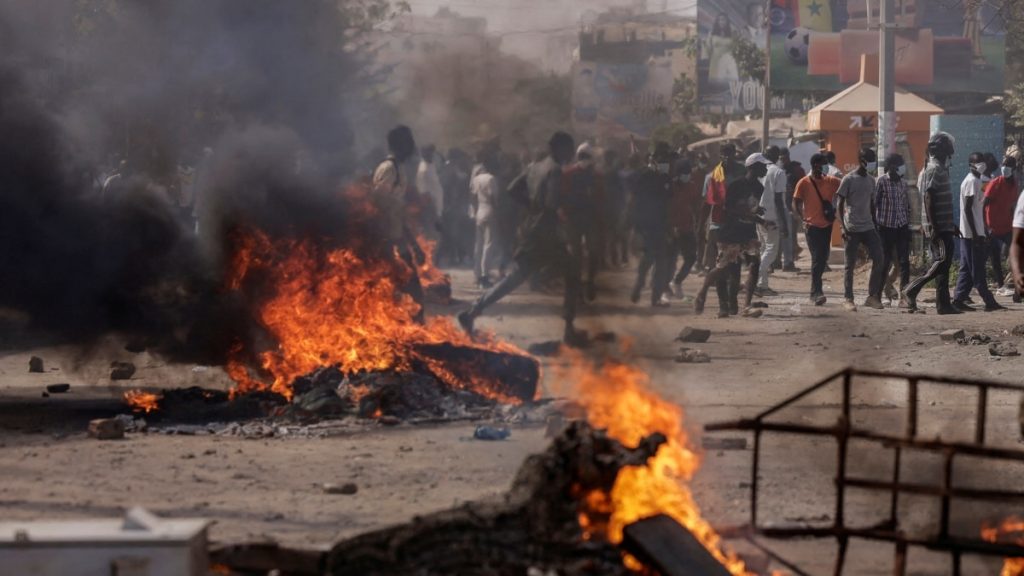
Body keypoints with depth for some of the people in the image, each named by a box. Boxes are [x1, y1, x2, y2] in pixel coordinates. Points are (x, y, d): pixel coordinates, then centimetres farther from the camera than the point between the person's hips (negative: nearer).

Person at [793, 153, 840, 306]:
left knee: (823, 259, 10)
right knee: (817, 258, -12)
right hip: (812, 226, -5)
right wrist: (803, 219, -12)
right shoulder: (804, 183, -3)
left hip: (827, 225, 5)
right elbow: (796, 204, 0)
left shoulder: (830, 181, 6)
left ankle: (815, 291, 24)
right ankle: (816, 292, -12)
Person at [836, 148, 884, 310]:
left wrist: (875, 225, 17)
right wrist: (843, 227, -14)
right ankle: (848, 299, 5)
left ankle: (872, 297, 3)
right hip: (853, 228, -6)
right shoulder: (849, 180, -6)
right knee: (850, 265, -1)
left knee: (879, 259, -4)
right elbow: (840, 205, -7)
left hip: (868, 228, 6)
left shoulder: (871, 181, 13)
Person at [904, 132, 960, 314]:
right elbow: (928, 199, -20)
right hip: (939, 228, -10)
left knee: (942, 264, 8)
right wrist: (933, 227, -24)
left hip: (942, 226, 10)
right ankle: (912, 290, -11)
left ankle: (943, 304, 8)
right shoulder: (934, 170, -13)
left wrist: (951, 225, 27)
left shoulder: (939, 169, 18)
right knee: (942, 261, -12)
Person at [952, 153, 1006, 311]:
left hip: (974, 233, 10)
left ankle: (959, 300, 9)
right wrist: (975, 234, -21)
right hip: (972, 233, -10)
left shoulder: (976, 181, 18)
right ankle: (989, 301, -7)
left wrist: (984, 231, 23)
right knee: (977, 269, -7)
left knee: (967, 269, 9)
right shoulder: (971, 181, -13)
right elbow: (968, 209, -18)